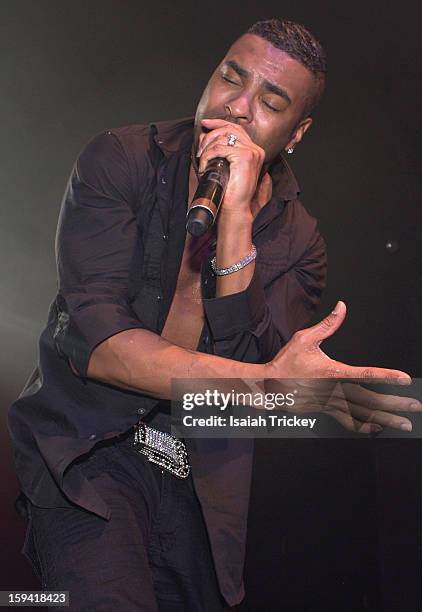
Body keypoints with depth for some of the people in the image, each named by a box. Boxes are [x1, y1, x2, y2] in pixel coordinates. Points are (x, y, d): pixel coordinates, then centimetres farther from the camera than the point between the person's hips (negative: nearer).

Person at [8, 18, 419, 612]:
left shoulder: (298, 241, 1)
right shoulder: (119, 162, -6)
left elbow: (245, 367, -15)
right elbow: (96, 339, -18)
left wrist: (235, 219, -22)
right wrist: (270, 382, -26)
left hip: (200, 489, 3)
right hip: (89, 454, -3)